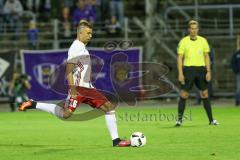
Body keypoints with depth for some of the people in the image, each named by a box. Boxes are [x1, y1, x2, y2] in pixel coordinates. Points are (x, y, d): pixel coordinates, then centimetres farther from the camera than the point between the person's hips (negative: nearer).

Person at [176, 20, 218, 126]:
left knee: (205, 94, 4)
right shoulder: (183, 41, 0)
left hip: (201, 69, 2)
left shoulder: (203, 41, 8)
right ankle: (179, 119, 3)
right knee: (184, 95, -4)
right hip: (188, 69, -2)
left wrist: (208, 71, 2)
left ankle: (211, 120, 8)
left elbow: (206, 57, 11)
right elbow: (179, 58, -1)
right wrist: (180, 73, -9)